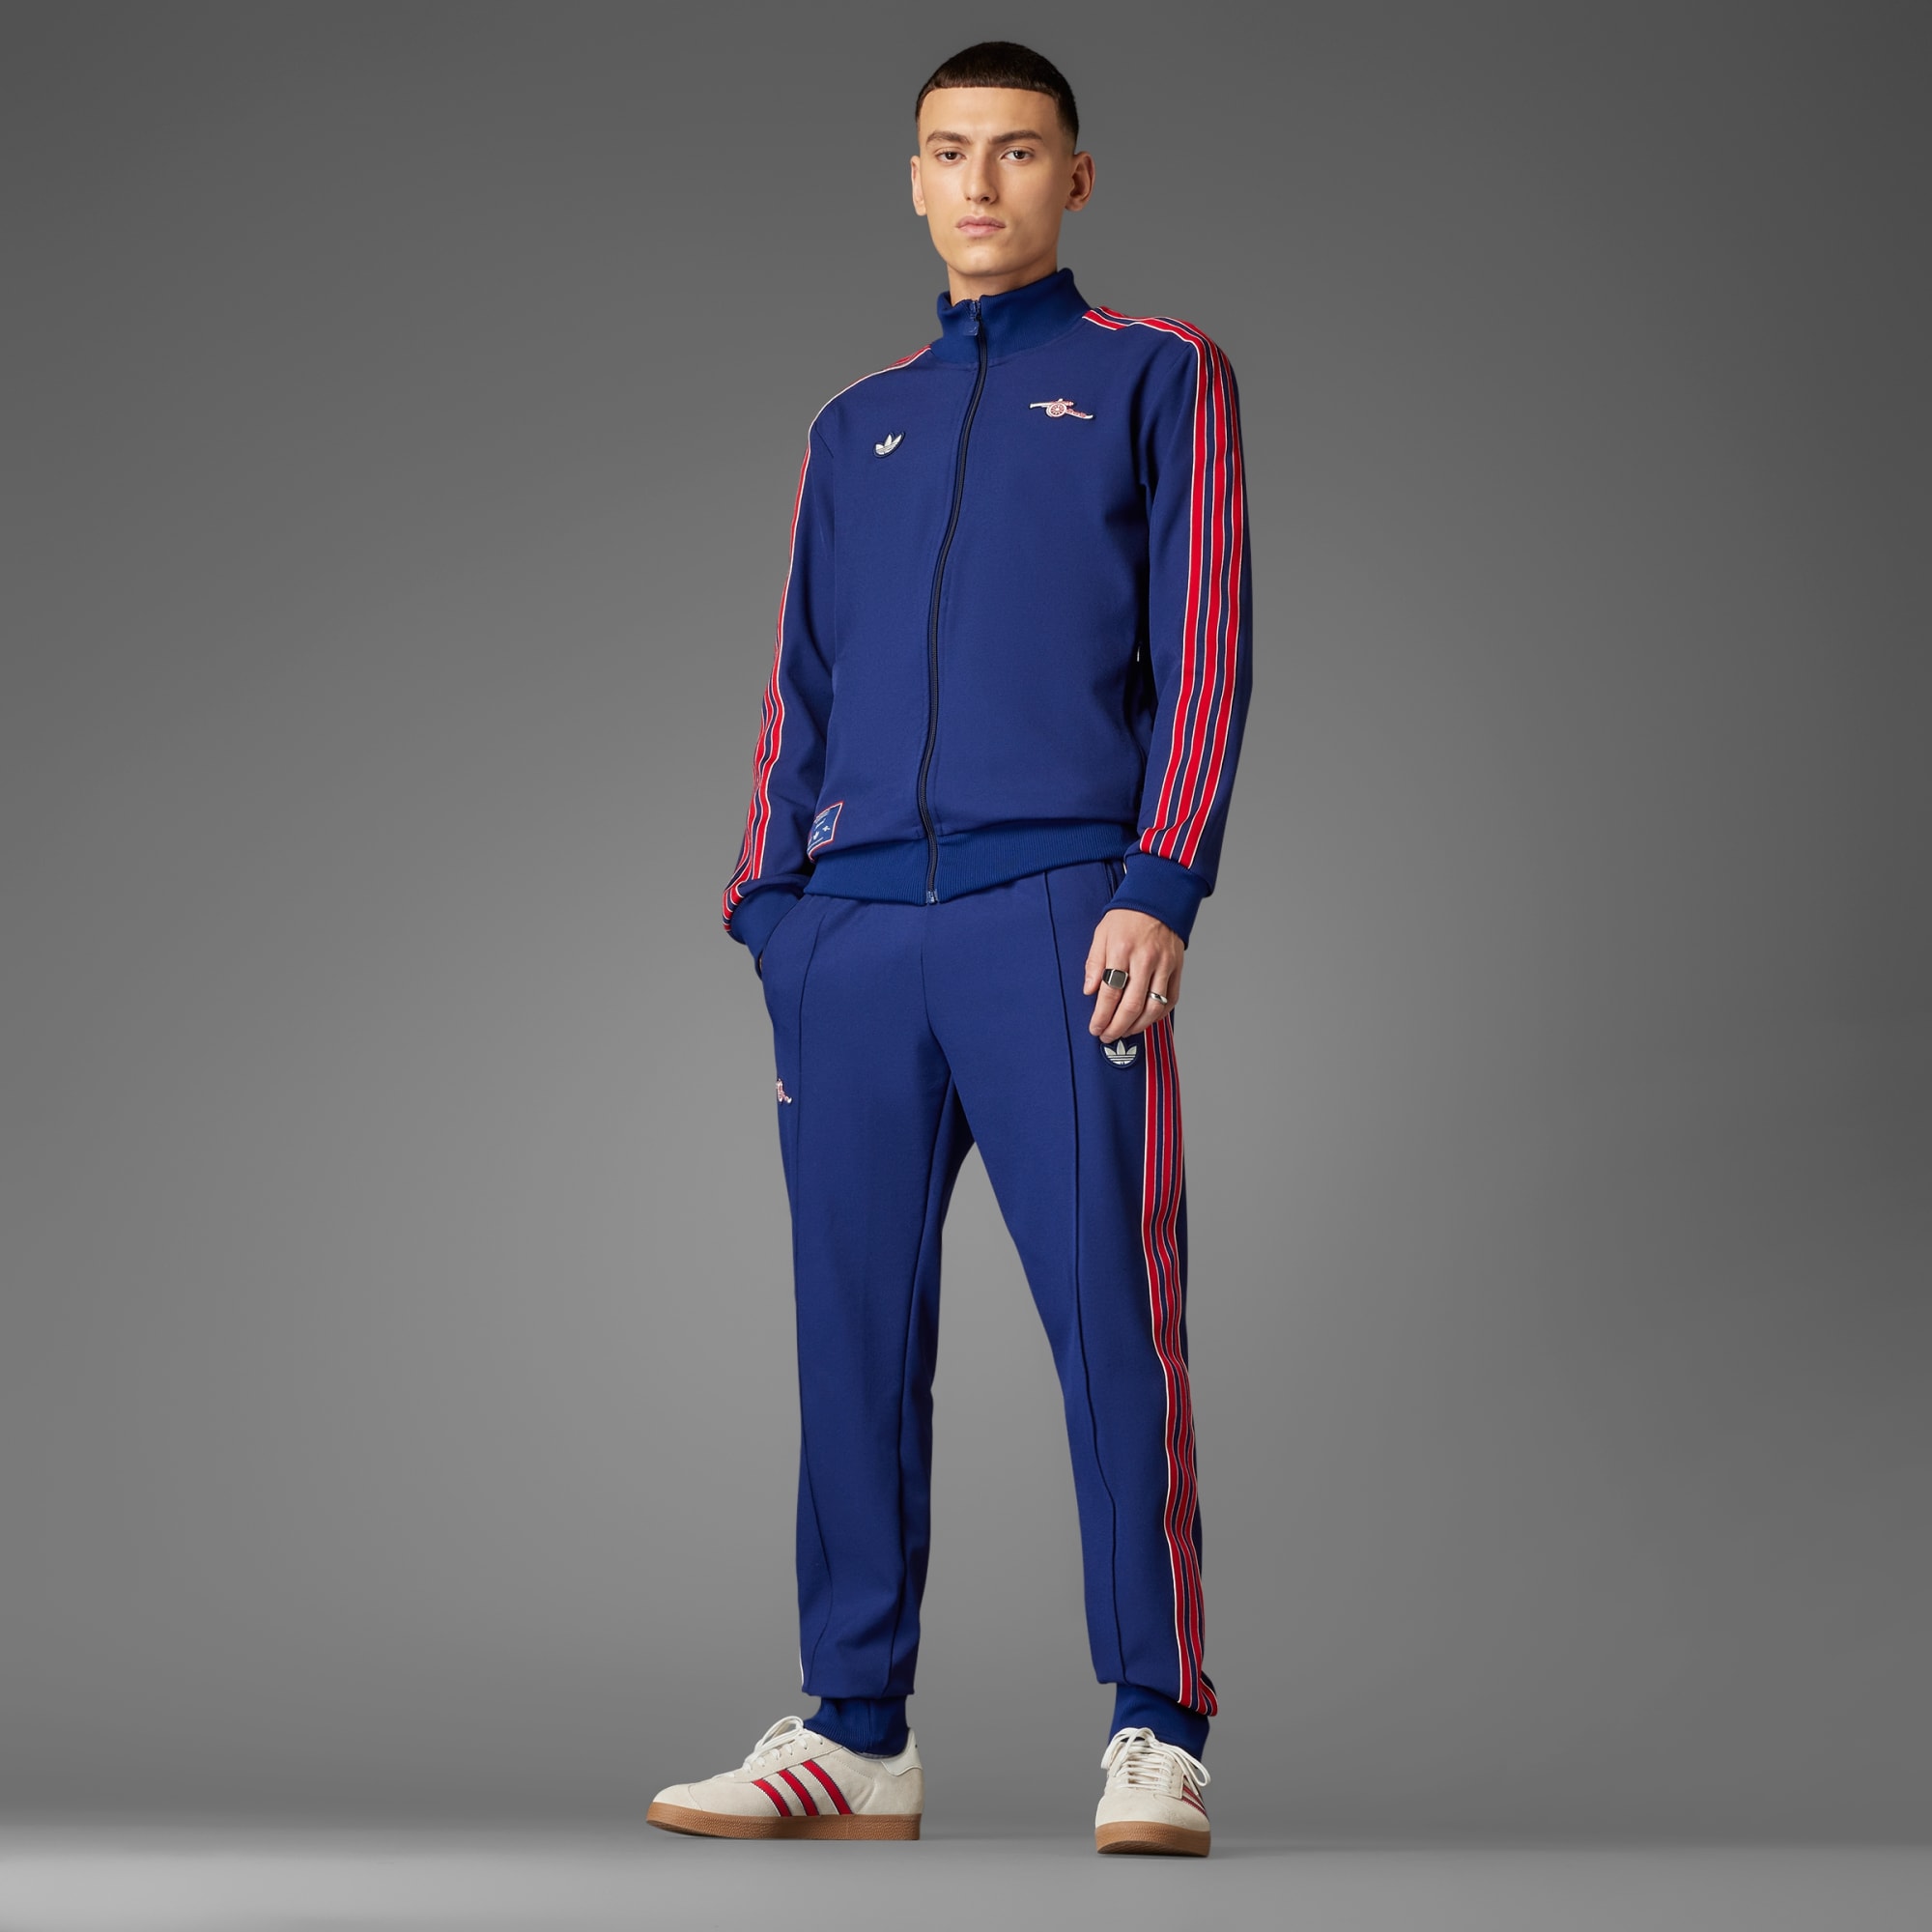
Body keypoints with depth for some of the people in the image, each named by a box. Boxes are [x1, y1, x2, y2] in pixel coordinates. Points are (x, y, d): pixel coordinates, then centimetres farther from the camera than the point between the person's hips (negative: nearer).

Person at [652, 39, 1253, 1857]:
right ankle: (854, 1737, 9)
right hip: (853, 931, 4)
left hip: (1058, 912, -4)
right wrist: (772, 910, 10)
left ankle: (1156, 1736, -3)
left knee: (1111, 1317, -8)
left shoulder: (1155, 375, 11)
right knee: (855, 1332, 3)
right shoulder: (855, 428, 23)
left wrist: (1160, 885, -10)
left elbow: (1204, 642, 2)